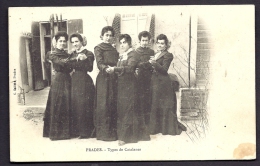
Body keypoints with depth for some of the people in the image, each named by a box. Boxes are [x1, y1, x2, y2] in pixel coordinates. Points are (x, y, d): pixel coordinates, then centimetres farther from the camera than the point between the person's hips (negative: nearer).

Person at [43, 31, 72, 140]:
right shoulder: (53, 54, -1)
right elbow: (61, 62, -19)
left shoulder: (66, 54, 18)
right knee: (57, 105, -5)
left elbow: (69, 68, 10)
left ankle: (65, 131, 13)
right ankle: (56, 132, 1)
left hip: (67, 80, 6)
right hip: (58, 81, -6)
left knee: (66, 105, 6)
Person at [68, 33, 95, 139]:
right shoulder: (72, 54, 13)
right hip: (74, 81, 6)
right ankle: (76, 130, 14)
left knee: (84, 106, -4)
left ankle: (86, 131, 5)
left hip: (84, 82, -6)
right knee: (74, 105, 6)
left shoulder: (88, 54, -5)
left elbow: (90, 68, -18)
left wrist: (85, 59, -32)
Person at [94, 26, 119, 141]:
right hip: (103, 79, -5)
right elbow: (99, 63, -13)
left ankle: (113, 130, 8)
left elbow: (118, 64, 16)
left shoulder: (114, 50, 19)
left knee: (114, 104, 2)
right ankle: (103, 132, -4)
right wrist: (106, 68, -32)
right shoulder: (98, 48, 2)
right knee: (104, 105, -7)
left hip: (114, 79, 5)